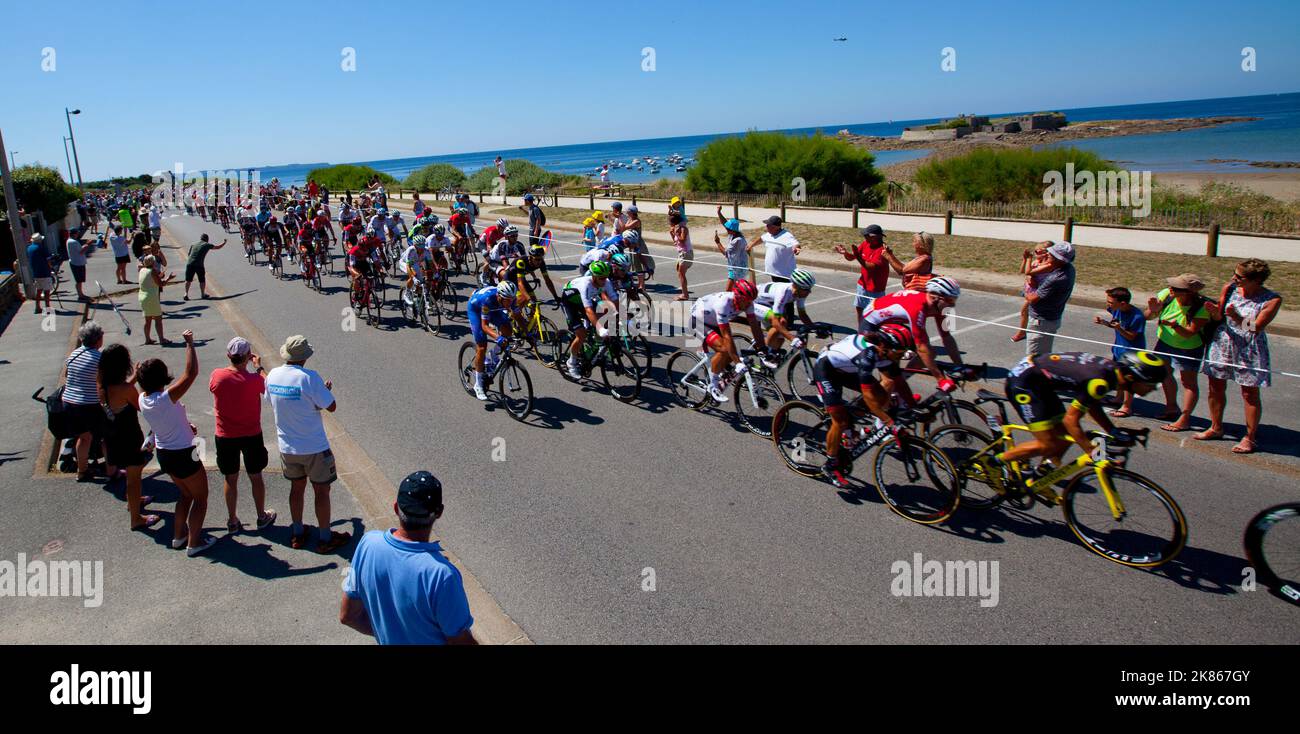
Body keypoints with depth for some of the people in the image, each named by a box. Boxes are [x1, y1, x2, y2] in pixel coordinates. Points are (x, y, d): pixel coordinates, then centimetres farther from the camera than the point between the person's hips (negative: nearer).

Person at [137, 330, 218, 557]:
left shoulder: (142, 399, -5)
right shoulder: (167, 398, -28)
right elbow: (191, 373, -30)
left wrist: (185, 425, 8)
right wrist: (189, 344, -24)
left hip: (164, 454, 8)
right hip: (183, 455, -8)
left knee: (186, 494, 27)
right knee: (201, 497, 11)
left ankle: (179, 536, 35)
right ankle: (194, 542, 15)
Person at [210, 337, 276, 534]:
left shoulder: (217, 375, -15)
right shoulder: (253, 379, -20)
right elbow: (267, 386, 2)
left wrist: (234, 363, 11)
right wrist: (259, 367, 12)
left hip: (225, 437, 1)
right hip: (251, 435, -1)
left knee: (230, 479, 15)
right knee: (255, 477, 16)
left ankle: (232, 521, 25)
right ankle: (262, 517, 30)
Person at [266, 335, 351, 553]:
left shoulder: (273, 376, -4)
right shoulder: (309, 377, -23)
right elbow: (331, 406, -18)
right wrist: (327, 389, 2)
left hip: (287, 447, 6)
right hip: (314, 447, -6)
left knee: (297, 487, 21)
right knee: (322, 491, 8)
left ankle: (298, 534, 31)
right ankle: (325, 538, 18)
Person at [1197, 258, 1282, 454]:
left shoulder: (1272, 300, -12)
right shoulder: (1230, 288, -3)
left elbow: (1256, 328, -17)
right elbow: (1220, 317, 2)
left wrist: (1237, 318, -34)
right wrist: (1216, 311, -21)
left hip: (1249, 350, -4)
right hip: (1223, 343, 4)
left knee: (1250, 394, 3)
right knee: (1216, 388, 12)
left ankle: (1250, 437, 15)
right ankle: (1215, 428, 29)